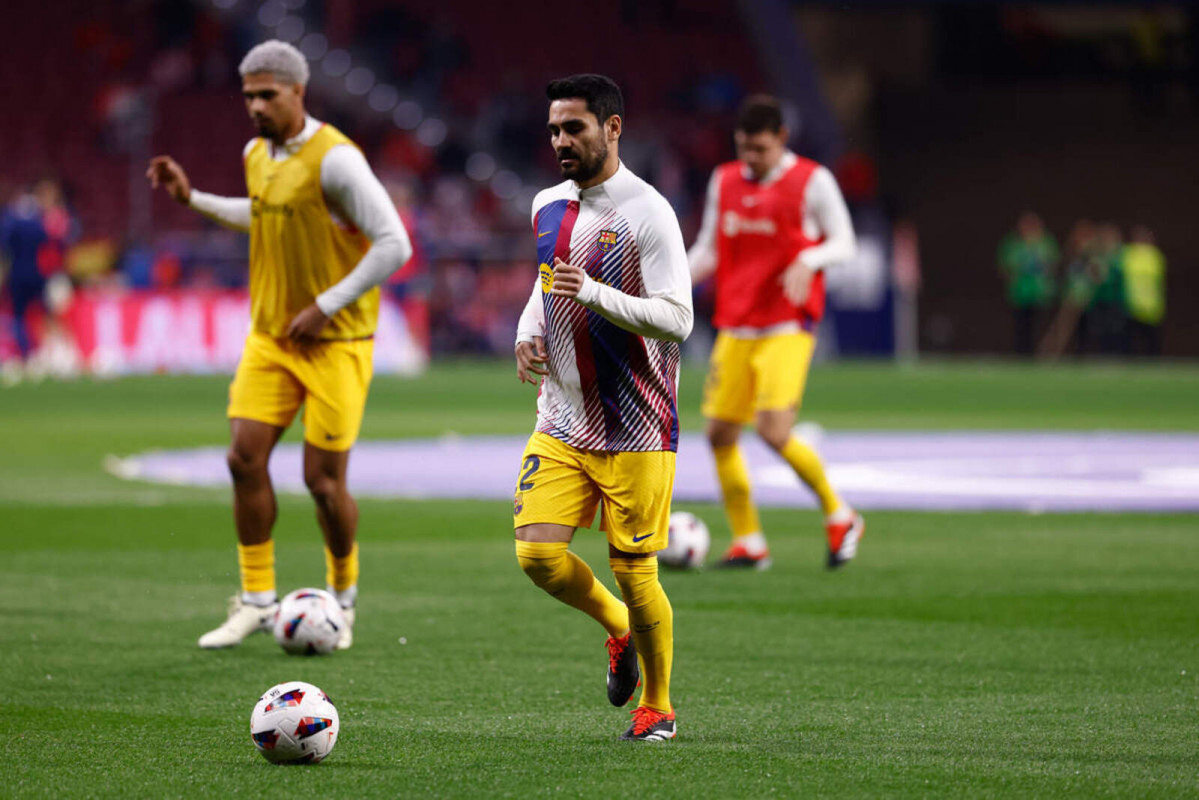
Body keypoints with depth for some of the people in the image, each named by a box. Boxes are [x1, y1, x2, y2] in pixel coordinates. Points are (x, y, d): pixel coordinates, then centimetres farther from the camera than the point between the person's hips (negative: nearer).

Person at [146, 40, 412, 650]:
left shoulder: (334, 158, -18)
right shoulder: (257, 154, 7)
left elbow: (393, 244, -19)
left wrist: (326, 306, -19)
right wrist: (192, 199, 20)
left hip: (335, 342, -6)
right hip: (270, 337, 7)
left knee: (323, 480, -5)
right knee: (245, 457, -5)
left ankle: (343, 594, 19)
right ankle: (257, 600, 5)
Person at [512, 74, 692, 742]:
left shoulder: (648, 213, -13)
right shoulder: (549, 206, 9)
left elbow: (675, 319, -18)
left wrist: (593, 293, -29)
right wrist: (529, 334, 5)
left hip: (635, 431, -6)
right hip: (562, 422, 6)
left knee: (634, 572, -1)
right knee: (538, 553, -7)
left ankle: (657, 706, 20)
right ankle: (620, 630, 23)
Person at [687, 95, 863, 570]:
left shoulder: (812, 181, -4)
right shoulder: (724, 182, 11)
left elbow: (844, 243, -2)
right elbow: (709, 250, 17)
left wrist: (808, 261, -23)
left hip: (787, 329, -6)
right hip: (734, 330, 6)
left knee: (773, 431, -18)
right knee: (720, 434, 0)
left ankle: (839, 517, 3)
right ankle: (749, 544, 12)